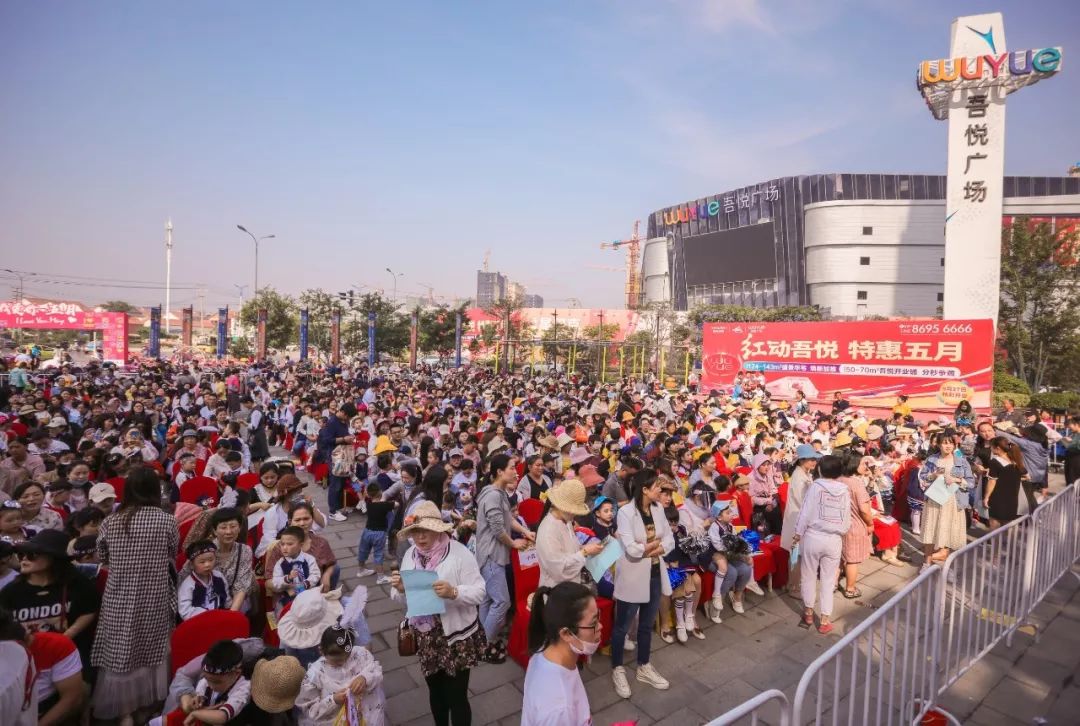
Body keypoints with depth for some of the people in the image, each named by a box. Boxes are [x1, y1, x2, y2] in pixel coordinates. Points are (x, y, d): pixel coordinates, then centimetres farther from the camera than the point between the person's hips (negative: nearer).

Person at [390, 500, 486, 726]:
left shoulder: (459, 553, -19)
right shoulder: (410, 554, -1)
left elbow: (479, 593, -19)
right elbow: (403, 597, 6)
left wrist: (453, 592, -36)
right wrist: (399, 588, -17)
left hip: (457, 637, -5)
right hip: (425, 637, 5)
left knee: (456, 697, 6)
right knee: (435, 692, 23)